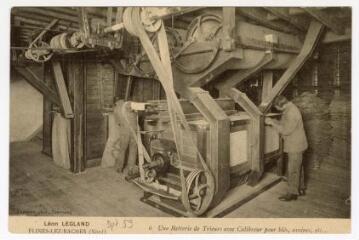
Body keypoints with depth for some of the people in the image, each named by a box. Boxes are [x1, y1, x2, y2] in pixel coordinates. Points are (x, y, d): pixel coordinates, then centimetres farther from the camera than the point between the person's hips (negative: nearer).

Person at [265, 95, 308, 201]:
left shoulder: (291, 113, -26)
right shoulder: (289, 109, 7)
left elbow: (286, 130, -25)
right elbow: (283, 123, 13)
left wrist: (272, 123, -19)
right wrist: (272, 121, 0)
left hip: (295, 146, -10)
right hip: (295, 145, 10)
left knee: (293, 170, 0)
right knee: (297, 168, 20)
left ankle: (292, 193, 11)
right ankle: (301, 188, 35)